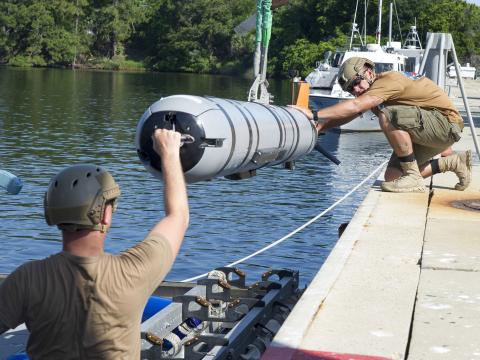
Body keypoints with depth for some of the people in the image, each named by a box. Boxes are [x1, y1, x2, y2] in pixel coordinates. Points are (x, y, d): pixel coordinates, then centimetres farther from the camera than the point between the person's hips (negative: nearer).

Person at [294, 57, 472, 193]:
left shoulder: (390, 79, -22)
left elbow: (355, 107, -32)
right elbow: (347, 115, 5)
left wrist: (313, 115, -34)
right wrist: (319, 126, -13)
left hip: (446, 122, -10)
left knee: (387, 115, -30)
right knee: (392, 176, 3)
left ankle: (414, 179, -20)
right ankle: (452, 162, 15)